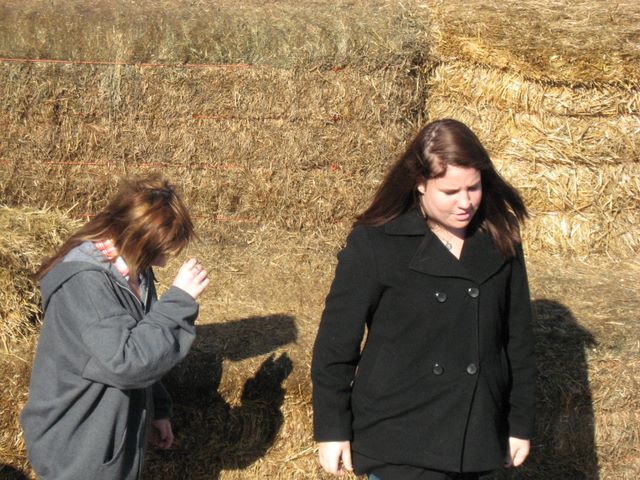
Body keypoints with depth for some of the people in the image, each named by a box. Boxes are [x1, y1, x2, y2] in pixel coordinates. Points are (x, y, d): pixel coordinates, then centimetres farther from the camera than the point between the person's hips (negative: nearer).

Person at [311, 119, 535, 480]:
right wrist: (332, 430, -4)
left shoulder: (500, 242, 2)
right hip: (398, 445, -4)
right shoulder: (375, 243, -10)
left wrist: (521, 422, 11)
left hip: (474, 440, 4)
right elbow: (337, 339, -5)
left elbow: (518, 338, 9)